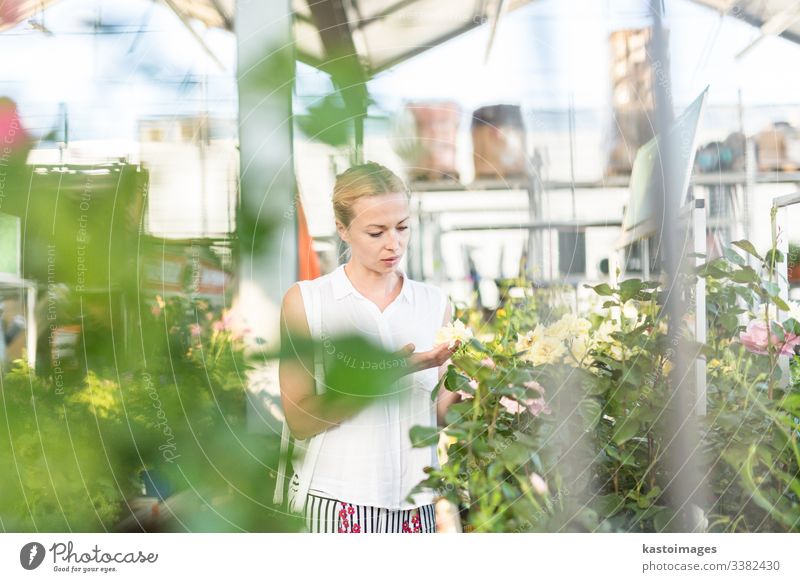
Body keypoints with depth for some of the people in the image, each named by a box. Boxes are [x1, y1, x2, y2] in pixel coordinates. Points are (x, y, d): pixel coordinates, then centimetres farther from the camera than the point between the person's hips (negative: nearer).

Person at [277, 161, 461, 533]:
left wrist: (461, 391, -11)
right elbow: (300, 421, -8)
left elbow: (439, 414, 9)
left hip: (416, 499, 3)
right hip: (340, 502, -2)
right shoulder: (305, 301, -1)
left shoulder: (434, 303, 7)